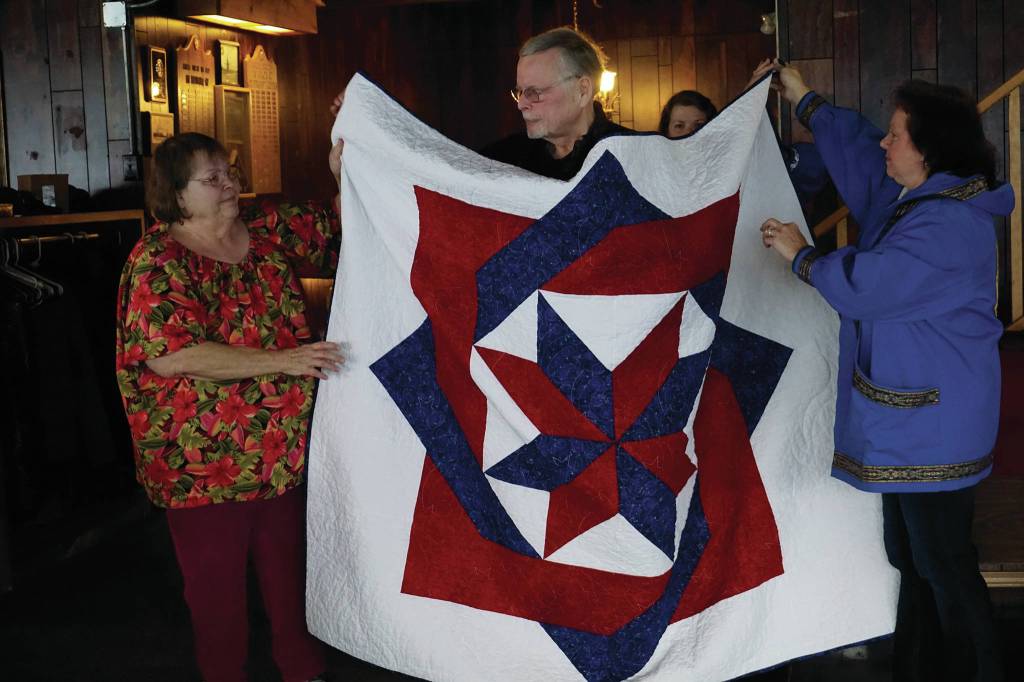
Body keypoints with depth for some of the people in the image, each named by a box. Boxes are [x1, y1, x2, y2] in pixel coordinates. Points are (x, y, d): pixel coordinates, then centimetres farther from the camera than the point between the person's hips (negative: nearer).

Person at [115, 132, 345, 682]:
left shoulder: (268, 230, 3)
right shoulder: (158, 262, -14)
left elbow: (338, 231, 14)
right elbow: (172, 354, -26)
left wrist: (345, 172, -7)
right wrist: (283, 360, -29)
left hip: (285, 445, 6)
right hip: (206, 456, -5)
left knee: (289, 560, 19)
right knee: (217, 576, 9)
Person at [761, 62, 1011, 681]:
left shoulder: (948, 225, -22)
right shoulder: (910, 197, 9)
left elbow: (863, 286, -24)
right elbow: (858, 152, 26)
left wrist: (801, 255, -8)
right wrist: (807, 101, 30)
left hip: (934, 427, -10)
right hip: (906, 418, 10)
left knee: (942, 562, -2)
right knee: (911, 556, 17)